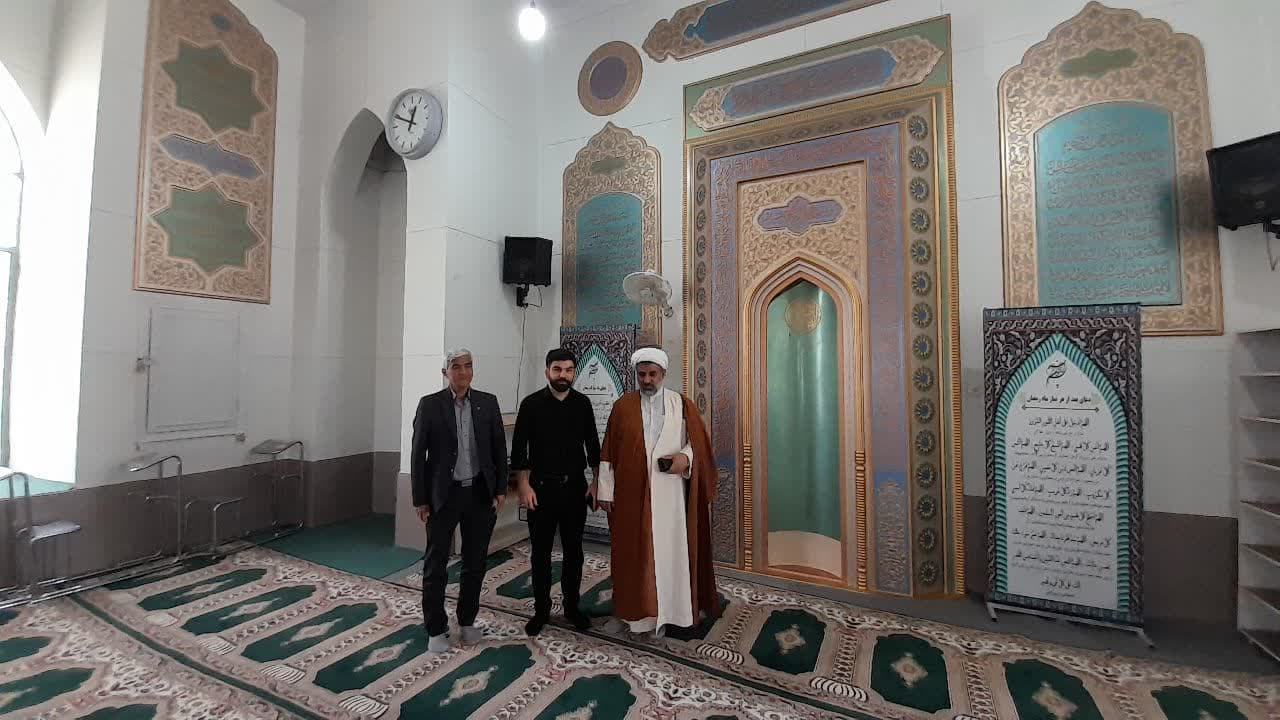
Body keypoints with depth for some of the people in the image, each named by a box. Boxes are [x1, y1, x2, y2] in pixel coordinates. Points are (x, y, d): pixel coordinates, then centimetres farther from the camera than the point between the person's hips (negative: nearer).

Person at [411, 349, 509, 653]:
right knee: (436, 563, 9)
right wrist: (420, 499, -4)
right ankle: (436, 628, 28)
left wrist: (500, 489, 0)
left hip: (480, 493, 2)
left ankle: (467, 620, 34)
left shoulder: (488, 402, 0)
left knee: (475, 562, 14)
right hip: (443, 494, -2)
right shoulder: (430, 404, -5)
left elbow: (499, 448, 3)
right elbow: (418, 454, -3)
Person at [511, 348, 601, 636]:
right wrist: (524, 486, -10)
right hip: (541, 487, -2)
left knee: (573, 550, 12)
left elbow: (592, 445, 6)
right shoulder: (532, 404, -6)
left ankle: (572, 606, 30)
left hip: (575, 487, 2)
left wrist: (598, 481, 1)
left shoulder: (582, 403, 1)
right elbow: (519, 449, -5)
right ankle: (541, 609, 28)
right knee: (541, 552, 10)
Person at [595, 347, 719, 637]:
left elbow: (699, 440, 4)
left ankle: (666, 610, 22)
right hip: (631, 492, 1)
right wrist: (605, 490, 0)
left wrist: (685, 457, -16)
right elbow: (608, 452, 2)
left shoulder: (681, 404, 2)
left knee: (670, 549, 6)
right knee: (634, 551, 9)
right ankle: (637, 609, 25)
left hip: (669, 492, 0)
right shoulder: (622, 406, 2)